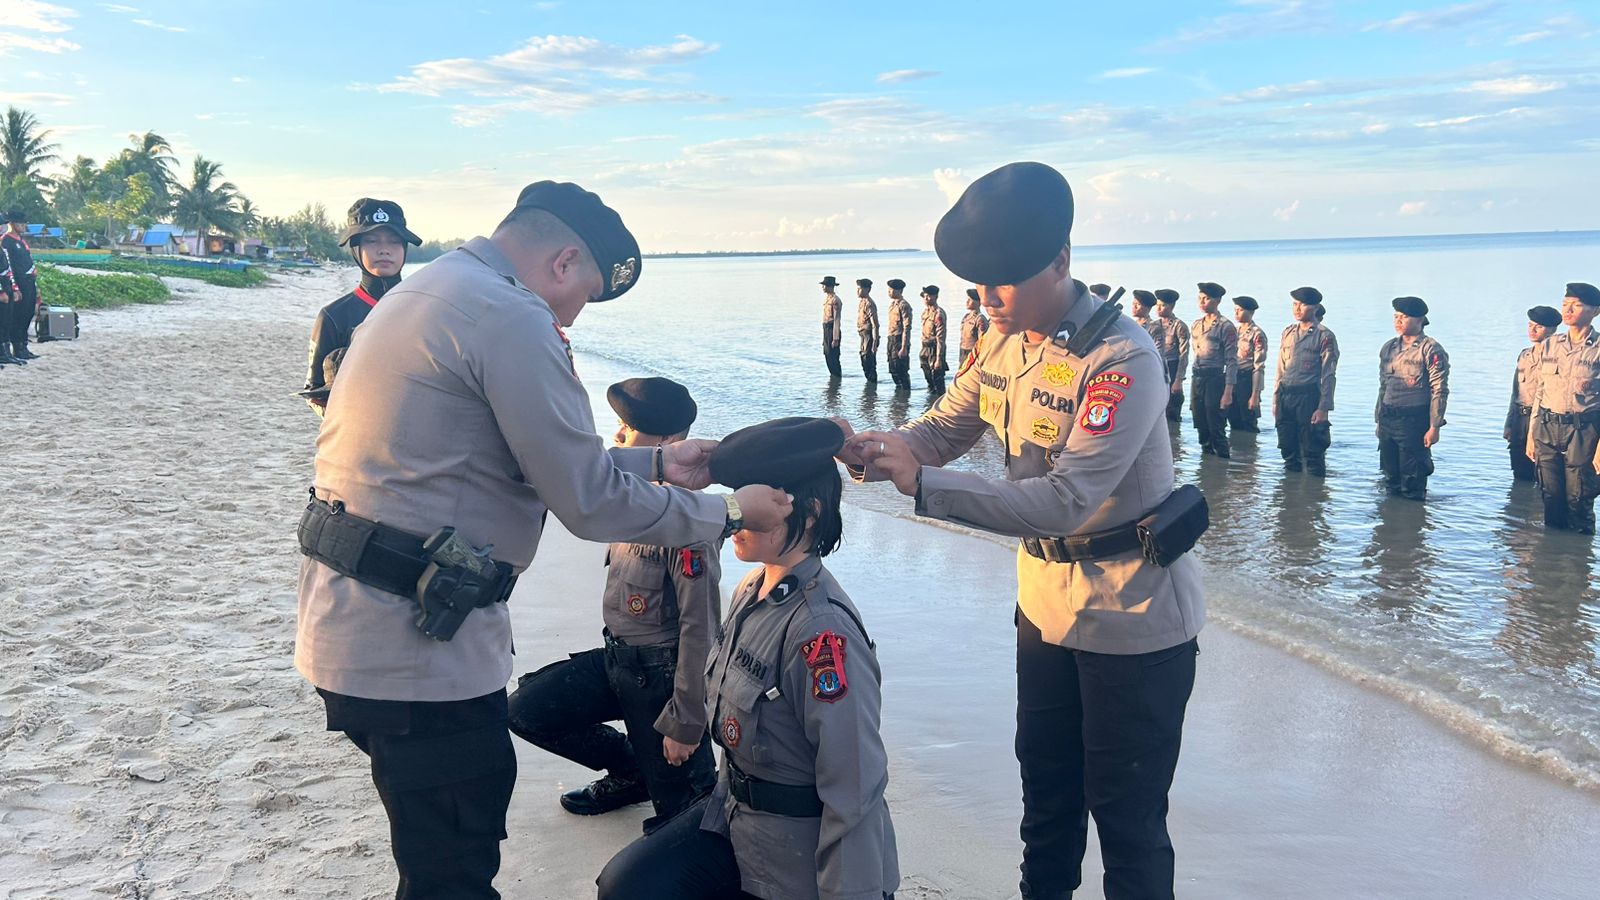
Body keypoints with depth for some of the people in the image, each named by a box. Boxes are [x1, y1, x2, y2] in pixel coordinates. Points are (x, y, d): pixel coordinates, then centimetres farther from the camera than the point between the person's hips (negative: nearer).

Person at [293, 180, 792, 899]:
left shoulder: (425, 293, 17)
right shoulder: (511, 317, -16)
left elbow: (538, 461, 20)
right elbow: (589, 504, -16)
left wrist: (655, 463, 20)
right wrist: (726, 513, -4)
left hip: (345, 625, 10)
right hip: (412, 645, -10)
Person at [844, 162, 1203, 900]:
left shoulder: (1123, 360, -27)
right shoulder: (1005, 343, -2)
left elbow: (1065, 500, -33)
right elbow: (944, 428, 3)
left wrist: (922, 485, -37)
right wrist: (881, 447, -20)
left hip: (1133, 619, -7)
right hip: (1046, 602, 8)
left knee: (1126, 814, 8)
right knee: (1046, 788, 24)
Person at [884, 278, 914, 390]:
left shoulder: (903, 305, -14)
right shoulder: (892, 304, 13)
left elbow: (907, 328, -18)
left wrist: (904, 348, -21)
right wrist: (889, 342, 17)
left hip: (899, 342, -9)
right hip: (891, 341, 9)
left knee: (901, 371, -4)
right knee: (893, 370, 14)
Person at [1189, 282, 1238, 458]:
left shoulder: (1226, 327, -7)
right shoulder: (1196, 324, 13)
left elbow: (1232, 361, -10)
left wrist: (1228, 392, -15)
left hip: (1215, 379, -7)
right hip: (1197, 378, 7)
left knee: (1216, 427, -3)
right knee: (1201, 426, 12)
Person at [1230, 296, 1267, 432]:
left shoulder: (1257, 334, -12)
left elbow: (1259, 366, -15)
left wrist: (1255, 395, -18)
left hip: (1247, 380, -7)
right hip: (1233, 379, 7)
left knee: (1248, 425, 1)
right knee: (1234, 422, 12)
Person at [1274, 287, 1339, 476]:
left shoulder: (1325, 336, -5)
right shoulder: (1288, 333, 13)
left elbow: (1328, 375, -7)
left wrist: (1323, 408, -12)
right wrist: (1276, 400, 12)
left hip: (1308, 397, -6)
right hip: (1285, 396, 6)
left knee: (1312, 452, -1)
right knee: (1288, 452, 12)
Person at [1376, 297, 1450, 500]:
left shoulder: (1431, 350, -8)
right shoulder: (1389, 348, 12)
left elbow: (1439, 391, -10)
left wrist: (1434, 427, -14)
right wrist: (1379, 420, 17)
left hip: (1414, 421, -6)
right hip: (1387, 420, 6)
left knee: (1412, 483, -1)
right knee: (1390, 477, 13)